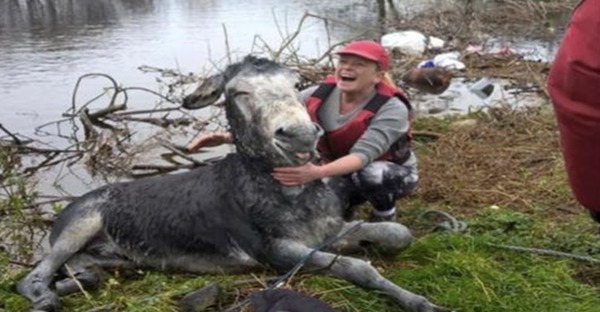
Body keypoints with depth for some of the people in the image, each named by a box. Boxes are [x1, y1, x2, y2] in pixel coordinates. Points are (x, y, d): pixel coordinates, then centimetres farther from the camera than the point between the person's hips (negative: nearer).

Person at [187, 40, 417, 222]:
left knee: (370, 175, -39)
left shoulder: (392, 109, -30)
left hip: (393, 173, -4)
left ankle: (384, 214, -6)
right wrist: (228, 137, -39)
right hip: (340, 174, 5)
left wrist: (317, 173, -61)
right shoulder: (318, 96, -17)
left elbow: (362, 155, -43)